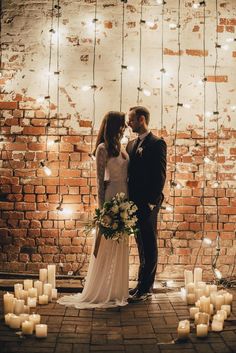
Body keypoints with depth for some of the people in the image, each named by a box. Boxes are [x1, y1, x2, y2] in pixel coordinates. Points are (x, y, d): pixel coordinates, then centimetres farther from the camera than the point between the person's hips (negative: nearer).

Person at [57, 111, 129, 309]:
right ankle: (101, 291, 13)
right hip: (111, 198, -7)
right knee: (108, 245, 0)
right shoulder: (103, 148, -10)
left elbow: (125, 174, 13)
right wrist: (102, 206, -13)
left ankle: (117, 289, 24)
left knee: (121, 246, 12)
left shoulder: (120, 147, 12)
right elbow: (100, 179, -11)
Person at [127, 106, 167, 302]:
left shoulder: (157, 144, -8)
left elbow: (160, 175, -13)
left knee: (149, 246, 1)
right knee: (141, 245, 14)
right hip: (134, 202, 8)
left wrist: (152, 201, -16)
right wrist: (127, 199, 8)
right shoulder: (131, 145, 15)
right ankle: (142, 283, 23)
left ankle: (145, 287, 8)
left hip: (148, 204, -7)